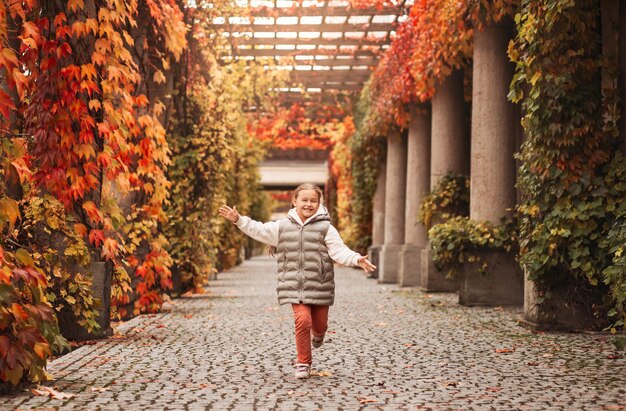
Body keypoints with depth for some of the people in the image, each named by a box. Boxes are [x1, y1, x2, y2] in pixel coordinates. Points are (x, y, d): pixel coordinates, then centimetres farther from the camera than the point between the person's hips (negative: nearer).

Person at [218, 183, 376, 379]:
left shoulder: (325, 228, -2)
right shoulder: (282, 227, 7)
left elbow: (339, 251, -8)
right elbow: (259, 230, 15)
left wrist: (357, 259, -25)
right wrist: (238, 220, 8)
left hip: (319, 287, 0)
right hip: (295, 287, 0)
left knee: (320, 324, 10)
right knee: (302, 320, -15)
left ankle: (317, 334, 51)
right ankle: (303, 363, 3)